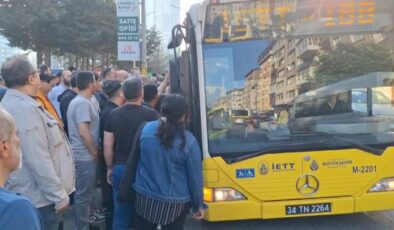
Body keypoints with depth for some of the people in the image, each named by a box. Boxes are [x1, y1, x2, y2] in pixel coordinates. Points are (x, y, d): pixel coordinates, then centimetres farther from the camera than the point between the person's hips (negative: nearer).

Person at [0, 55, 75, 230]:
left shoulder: (14, 103, 11)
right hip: (39, 198, -10)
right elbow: (39, 161, -27)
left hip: (29, 195, 10)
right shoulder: (25, 109, -23)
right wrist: (59, 196, -20)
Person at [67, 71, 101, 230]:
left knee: (83, 193, 20)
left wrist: (92, 151, 19)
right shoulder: (83, 103, -19)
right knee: (84, 194, 1)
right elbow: (83, 132, -25)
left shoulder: (77, 101, 13)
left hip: (81, 154, 10)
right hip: (85, 156, -10)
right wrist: (94, 152, -14)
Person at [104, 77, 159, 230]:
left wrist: (110, 168, 16)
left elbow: (107, 145, 4)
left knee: (121, 215, 12)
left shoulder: (114, 114, 0)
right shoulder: (151, 115, -13)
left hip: (120, 168, 4)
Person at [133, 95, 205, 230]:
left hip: (145, 197, 3)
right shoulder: (188, 141, -16)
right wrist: (198, 205, 4)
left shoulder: (147, 129, -7)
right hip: (174, 203, -3)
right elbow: (195, 177, -8)